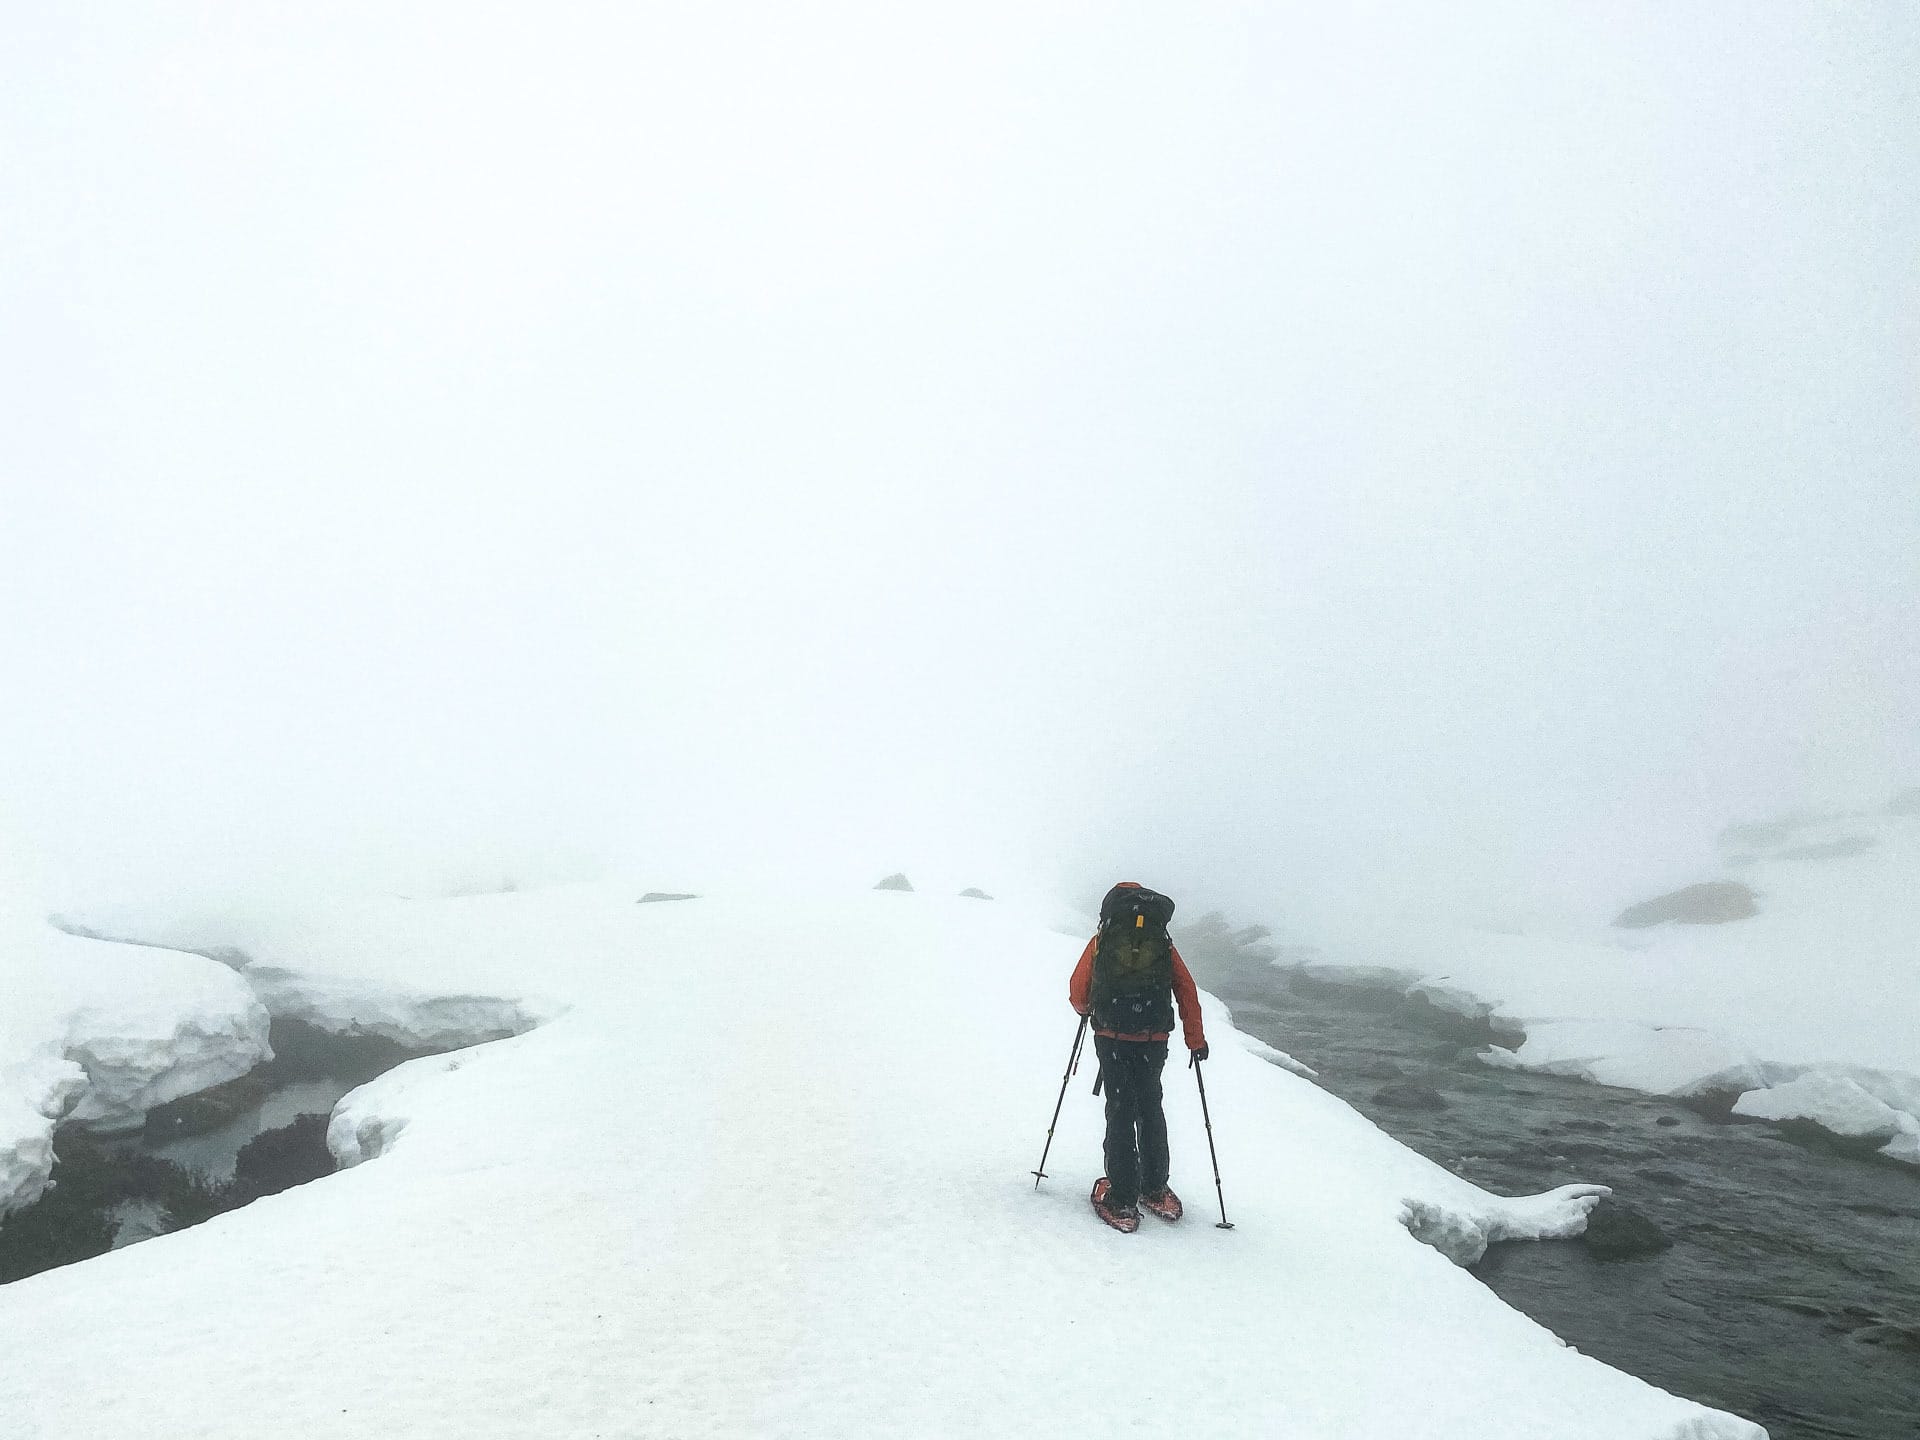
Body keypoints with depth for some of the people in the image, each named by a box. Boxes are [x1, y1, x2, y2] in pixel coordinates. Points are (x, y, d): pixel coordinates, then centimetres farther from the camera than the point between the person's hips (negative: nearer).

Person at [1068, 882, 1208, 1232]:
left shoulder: (1101, 940, 6)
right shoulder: (1163, 943, 10)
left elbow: (1078, 991, 9)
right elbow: (1187, 991, 6)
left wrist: (1087, 1009, 31)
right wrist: (1196, 1040, 10)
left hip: (1111, 1036, -2)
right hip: (1154, 1040, 2)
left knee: (1120, 1111, 5)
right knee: (1151, 1108, 19)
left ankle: (1122, 1202, 3)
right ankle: (1155, 1190, 26)